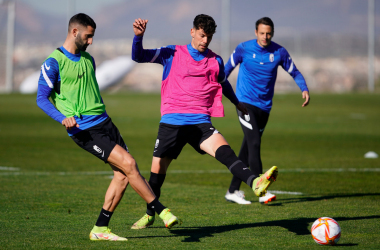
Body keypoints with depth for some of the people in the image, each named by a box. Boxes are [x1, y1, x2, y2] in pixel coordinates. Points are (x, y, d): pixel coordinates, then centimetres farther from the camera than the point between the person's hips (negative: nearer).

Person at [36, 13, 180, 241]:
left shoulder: (88, 59, 16)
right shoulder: (54, 63, -7)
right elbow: (42, 98, -10)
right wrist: (63, 118, -25)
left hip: (104, 122, 8)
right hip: (84, 129, -8)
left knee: (123, 174, -1)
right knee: (128, 163, -17)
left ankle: (100, 229, 7)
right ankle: (161, 211, -8)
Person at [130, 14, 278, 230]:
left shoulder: (215, 61, 12)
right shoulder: (172, 54, 5)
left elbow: (224, 84, 32)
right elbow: (139, 57, 0)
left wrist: (237, 103, 48)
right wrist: (139, 36, -19)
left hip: (200, 123, 1)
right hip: (172, 122, 0)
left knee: (223, 149, -26)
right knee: (158, 169, 5)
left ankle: (256, 183, -47)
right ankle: (149, 215, 27)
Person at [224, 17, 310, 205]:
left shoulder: (279, 52, 0)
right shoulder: (244, 48, -5)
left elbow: (294, 72, 9)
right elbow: (228, 68, 9)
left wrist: (304, 89, -7)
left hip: (264, 106, 4)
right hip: (245, 102, -3)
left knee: (248, 148, 7)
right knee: (254, 143, -19)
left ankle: (233, 191, 15)